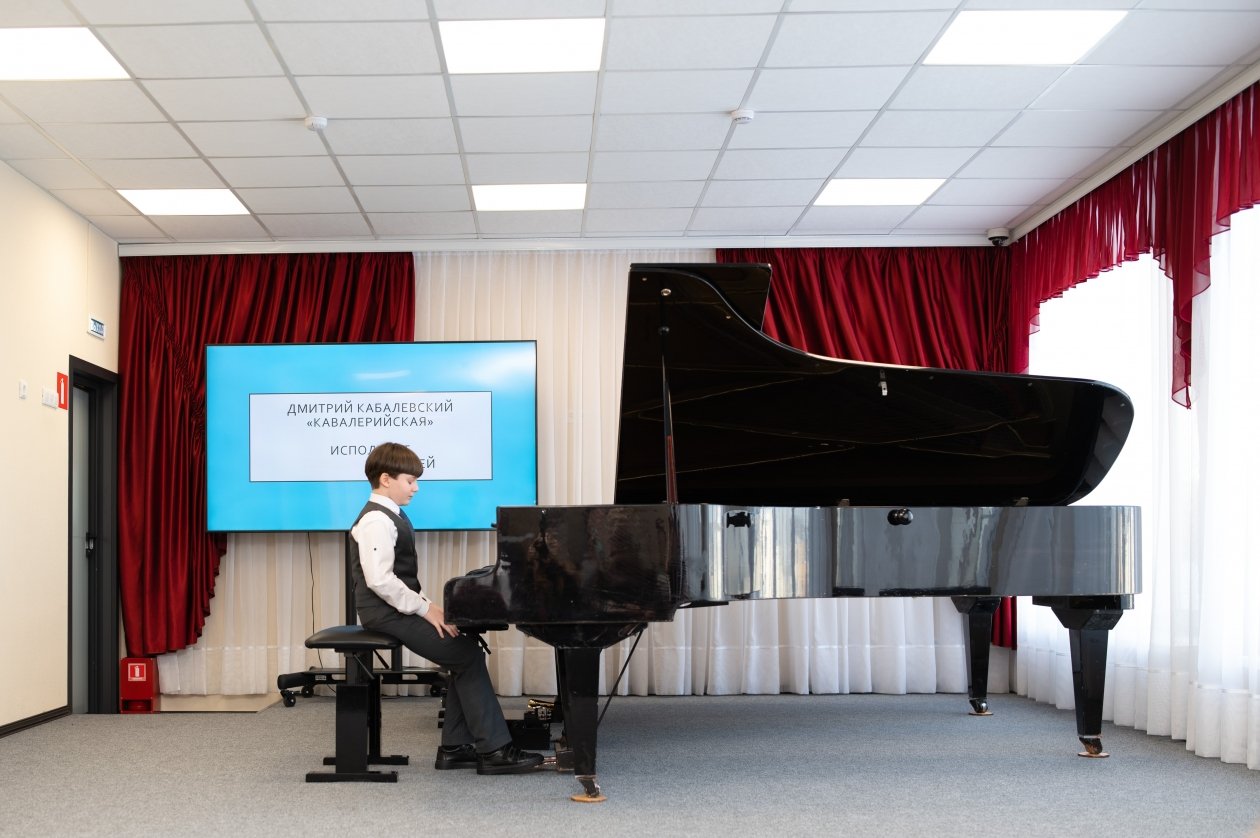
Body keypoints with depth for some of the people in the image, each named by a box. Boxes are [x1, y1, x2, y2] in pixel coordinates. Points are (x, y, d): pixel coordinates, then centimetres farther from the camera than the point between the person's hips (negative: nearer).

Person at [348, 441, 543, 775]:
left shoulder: (391, 516, 16)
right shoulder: (377, 521, -17)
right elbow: (379, 580, -26)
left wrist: (426, 604, 4)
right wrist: (425, 609, -21)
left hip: (400, 608, 10)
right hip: (386, 613, -10)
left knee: (466, 649, 3)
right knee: (468, 656, -13)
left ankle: (455, 747, 5)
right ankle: (494, 750, -10)